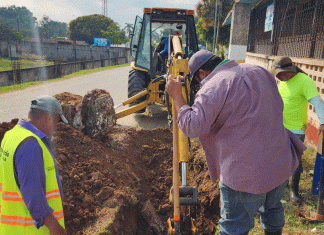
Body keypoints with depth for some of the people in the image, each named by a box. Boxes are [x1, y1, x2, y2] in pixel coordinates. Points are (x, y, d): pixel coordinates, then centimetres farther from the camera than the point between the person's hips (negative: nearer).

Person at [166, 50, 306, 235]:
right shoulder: (259, 72, 9)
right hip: (282, 163, 8)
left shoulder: (215, 86, -16)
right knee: (272, 209, 31)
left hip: (245, 174, -7)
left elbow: (193, 126, -22)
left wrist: (177, 96, -11)